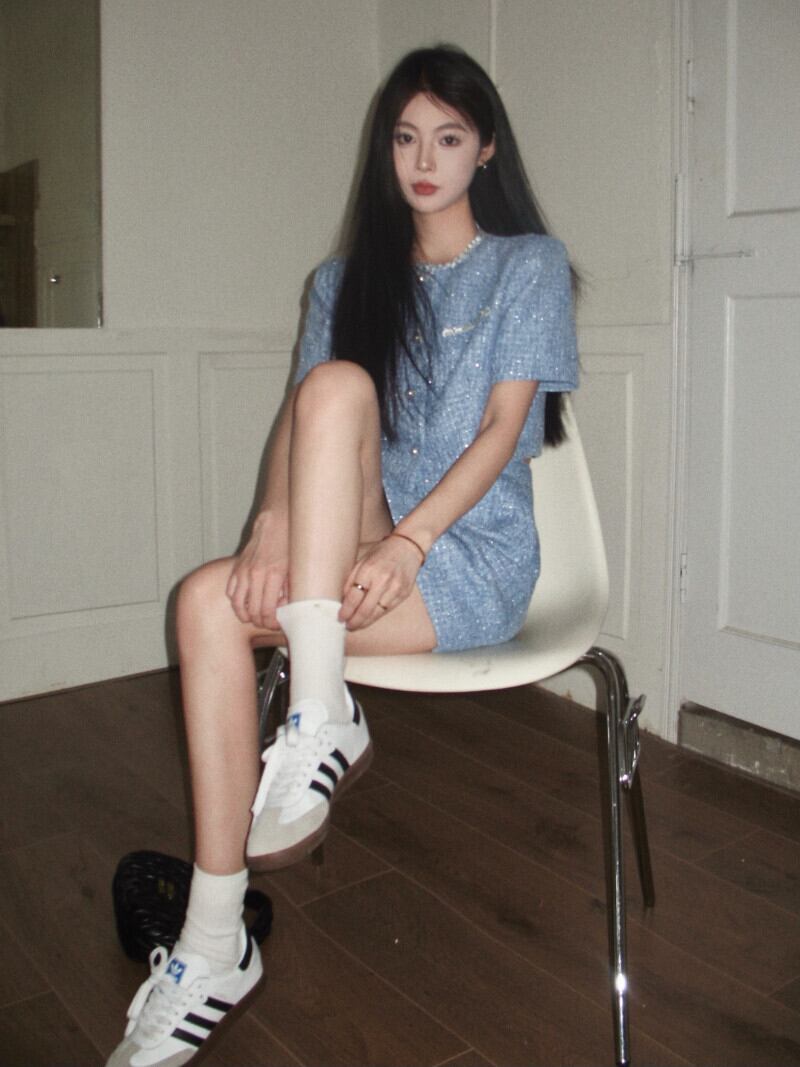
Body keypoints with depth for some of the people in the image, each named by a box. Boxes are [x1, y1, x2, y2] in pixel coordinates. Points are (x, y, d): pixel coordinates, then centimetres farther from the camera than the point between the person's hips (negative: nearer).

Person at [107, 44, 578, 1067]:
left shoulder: (529, 265, 7)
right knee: (210, 600, -25)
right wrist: (274, 523, -16)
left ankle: (322, 715, -23)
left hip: (476, 555, -4)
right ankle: (213, 948, -20)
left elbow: (503, 427, -6)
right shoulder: (349, 280, 18)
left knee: (339, 385, -27)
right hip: (359, 549, 5)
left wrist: (405, 542, -20)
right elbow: (300, 423, 5)